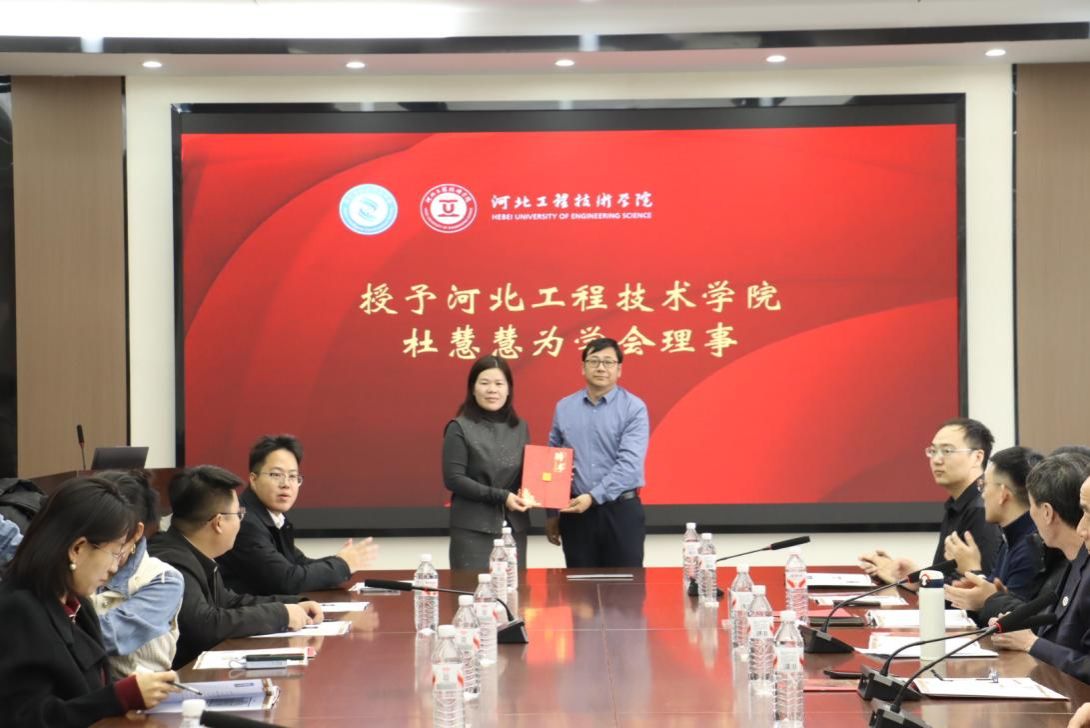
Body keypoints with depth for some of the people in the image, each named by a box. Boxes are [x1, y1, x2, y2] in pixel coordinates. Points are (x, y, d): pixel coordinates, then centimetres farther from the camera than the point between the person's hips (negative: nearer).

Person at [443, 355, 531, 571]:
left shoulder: (520, 428, 11)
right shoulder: (460, 428, -4)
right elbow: (453, 479, -10)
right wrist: (500, 496, -16)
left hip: (514, 527, 5)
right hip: (473, 529, -4)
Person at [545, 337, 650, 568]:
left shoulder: (634, 408, -5)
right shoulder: (564, 408, 7)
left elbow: (629, 463, -15)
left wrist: (593, 497, -23)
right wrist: (551, 513, 9)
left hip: (621, 511, -3)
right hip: (575, 511, 3)